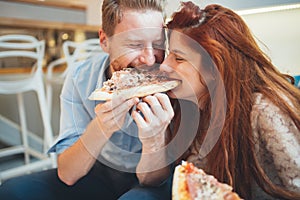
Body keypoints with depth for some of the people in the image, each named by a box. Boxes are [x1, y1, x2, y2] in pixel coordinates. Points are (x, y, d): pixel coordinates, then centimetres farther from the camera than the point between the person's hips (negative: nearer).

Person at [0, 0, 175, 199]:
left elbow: (153, 179, -20)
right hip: (100, 172, 2)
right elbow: (67, 175, -21)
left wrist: (155, 138, -41)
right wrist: (100, 128, -39)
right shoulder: (81, 78, -18)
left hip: (151, 179, -1)